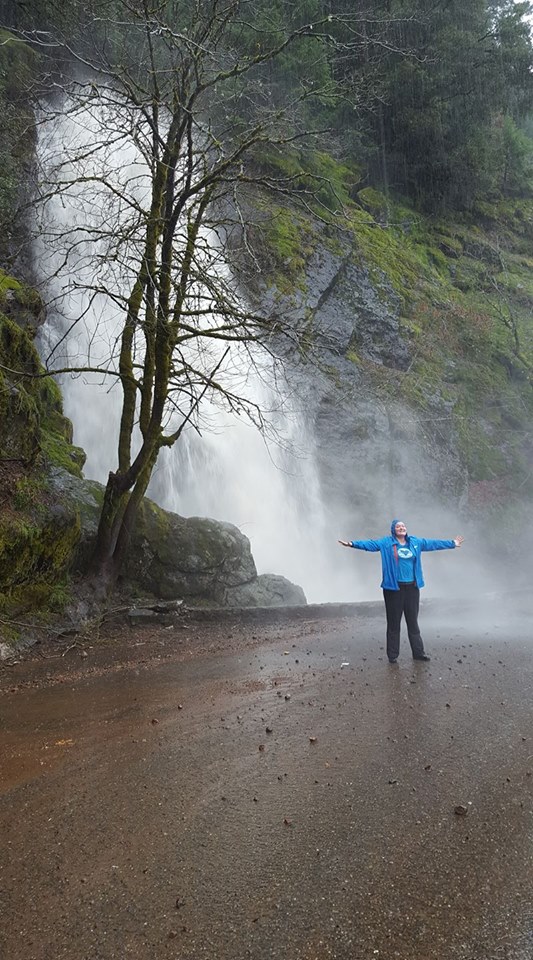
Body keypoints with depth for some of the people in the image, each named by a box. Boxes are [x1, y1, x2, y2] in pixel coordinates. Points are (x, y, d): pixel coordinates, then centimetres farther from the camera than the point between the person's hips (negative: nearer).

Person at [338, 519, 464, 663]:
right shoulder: (386, 543, -1)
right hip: (394, 588, -3)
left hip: (412, 587, 3)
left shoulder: (416, 542, 10)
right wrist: (352, 543, -26)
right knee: (394, 623, 2)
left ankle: (418, 652, 19)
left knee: (413, 622, 10)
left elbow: (434, 543, 19)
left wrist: (452, 543, 25)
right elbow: (370, 544, -12)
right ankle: (392, 655, 11)